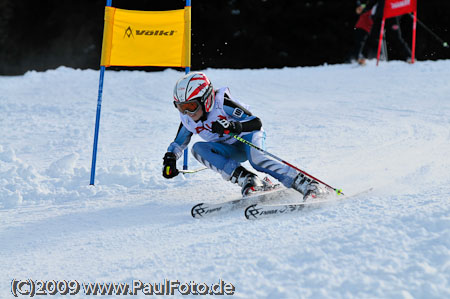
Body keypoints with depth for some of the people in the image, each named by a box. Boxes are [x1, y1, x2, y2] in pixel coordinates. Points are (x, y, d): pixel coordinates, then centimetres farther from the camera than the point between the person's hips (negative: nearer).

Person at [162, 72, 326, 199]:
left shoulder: (223, 104, -25)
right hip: (231, 151, 6)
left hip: (248, 136, -6)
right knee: (198, 148, -23)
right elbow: (179, 143, 11)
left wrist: (233, 127, -42)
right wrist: (169, 158, -9)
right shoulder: (188, 119, -7)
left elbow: (257, 123, -25)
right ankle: (245, 179, -34)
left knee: (256, 159, -39)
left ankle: (305, 184, -41)